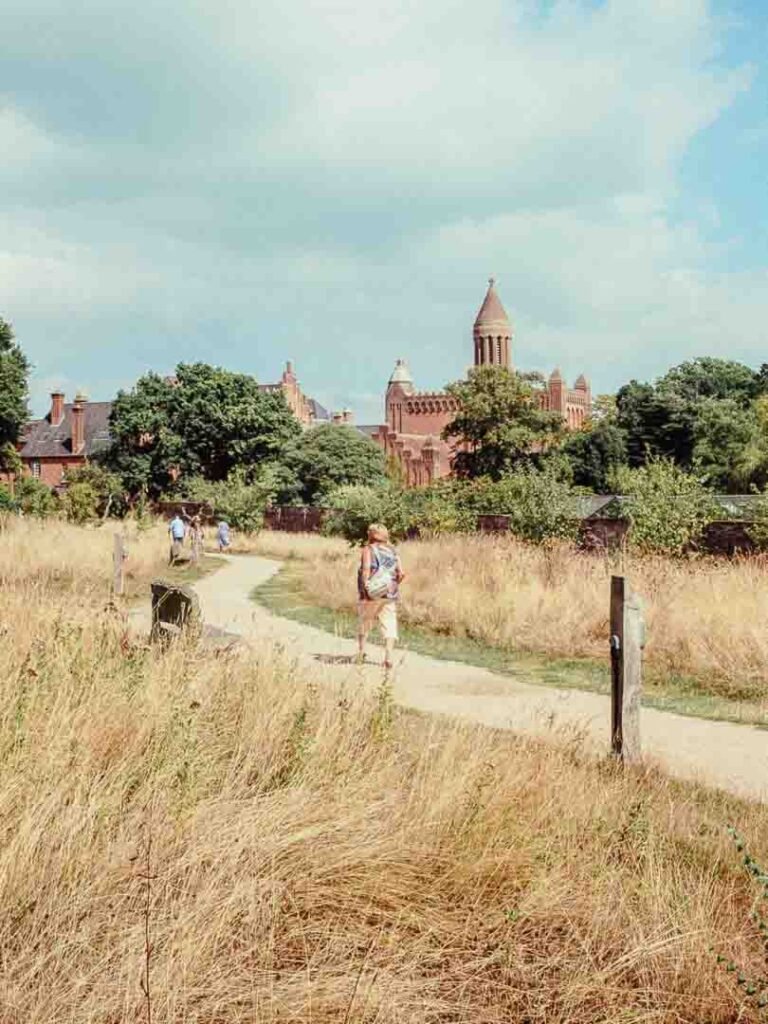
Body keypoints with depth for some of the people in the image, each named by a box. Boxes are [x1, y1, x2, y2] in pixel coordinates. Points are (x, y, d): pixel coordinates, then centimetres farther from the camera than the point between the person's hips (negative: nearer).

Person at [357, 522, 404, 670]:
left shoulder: (368, 549, -2)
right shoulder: (393, 551, 9)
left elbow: (366, 569, -18)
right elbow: (401, 573, 0)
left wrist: (365, 586, -13)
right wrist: (394, 585, 13)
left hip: (371, 595, -2)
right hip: (390, 596, 2)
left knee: (364, 625, 17)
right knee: (389, 626, -3)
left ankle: (361, 651, 22)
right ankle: (389, 657, -16)